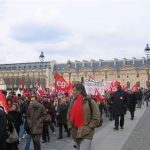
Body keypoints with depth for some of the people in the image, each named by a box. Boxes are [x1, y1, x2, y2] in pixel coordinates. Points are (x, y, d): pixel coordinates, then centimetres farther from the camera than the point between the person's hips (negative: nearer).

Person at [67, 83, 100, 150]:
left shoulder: (90, 102, -8)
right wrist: (70, 127, 8)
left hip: (86, 135, -6)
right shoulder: (73, 102, 9)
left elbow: (96, 119, -8)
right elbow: (69, 116, 18)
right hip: (76, 134, 7)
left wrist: (88, 128, -12)